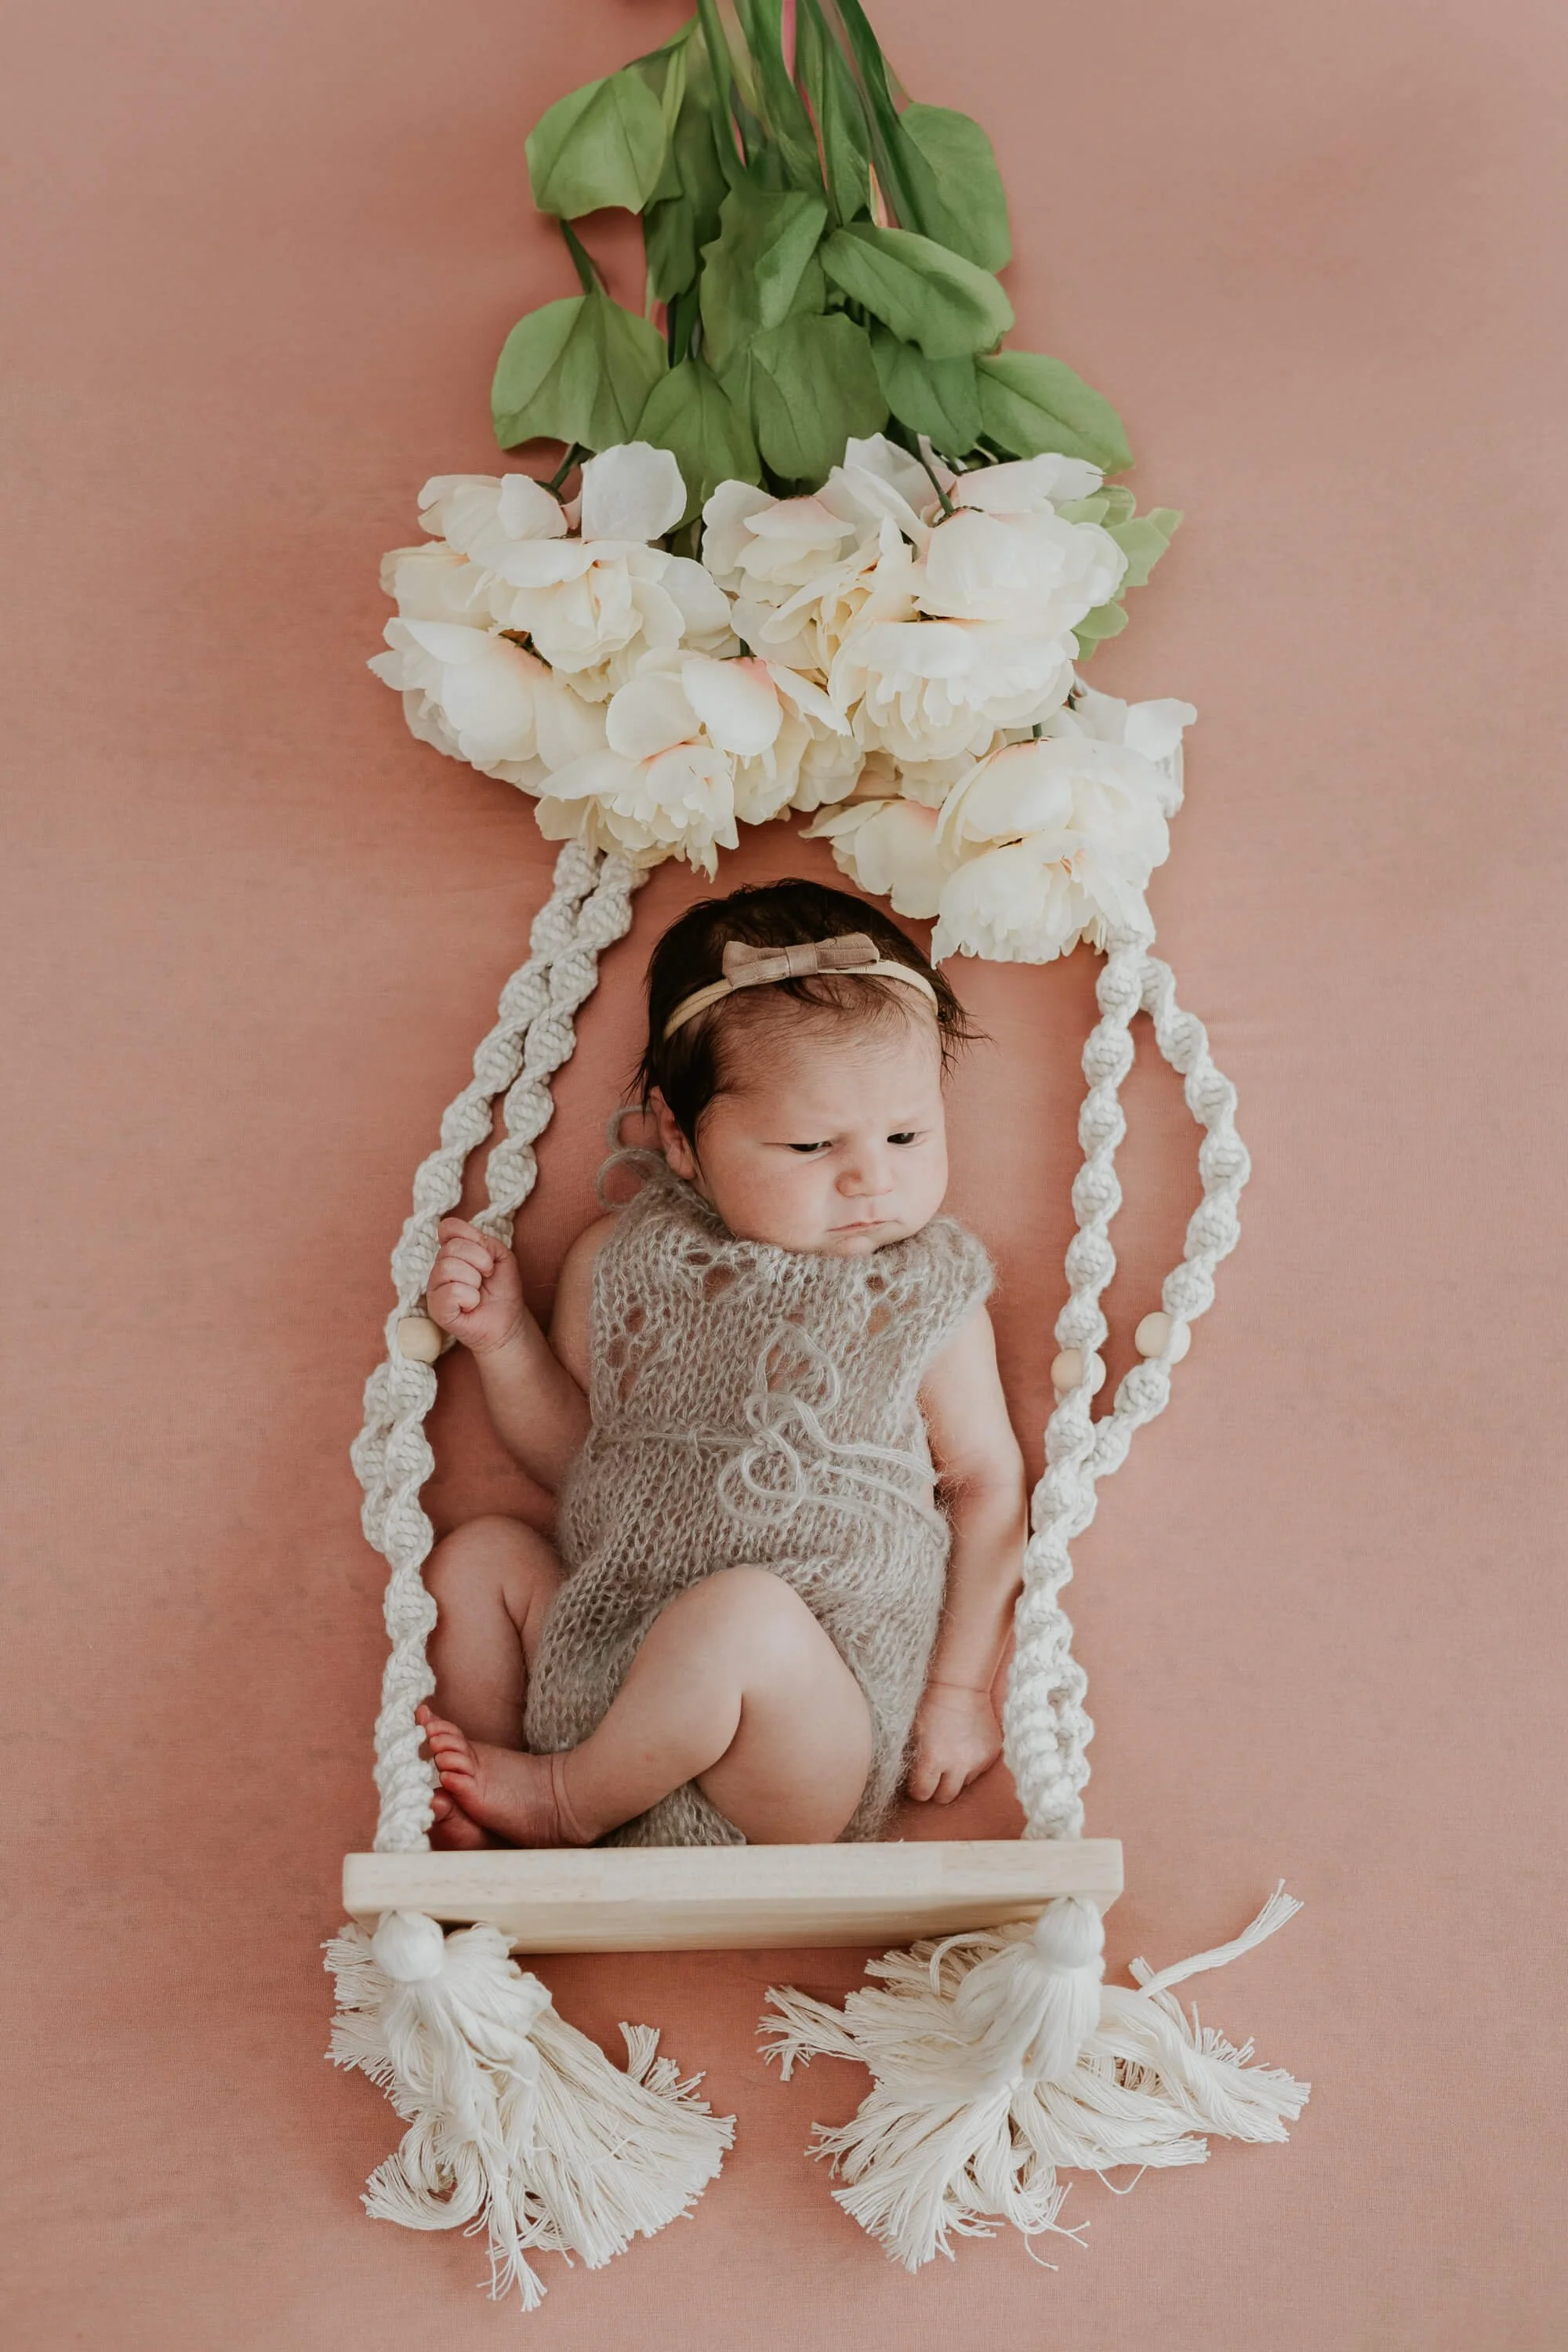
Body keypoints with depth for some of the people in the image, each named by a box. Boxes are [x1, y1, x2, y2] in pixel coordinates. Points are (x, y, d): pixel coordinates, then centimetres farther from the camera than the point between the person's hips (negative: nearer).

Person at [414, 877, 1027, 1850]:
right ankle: (470, 1841, 4)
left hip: (816, 1732, -4)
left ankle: (568, 1800, -8)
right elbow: (577, 1455, 15)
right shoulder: (624, 1260, 4)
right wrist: (504, 1339, 0)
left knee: (743, 1610, -33)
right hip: (606, 1658, 5)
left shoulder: (924, 1299, -3)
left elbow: (988, 1485, 4)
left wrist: (961, 1687, -2)